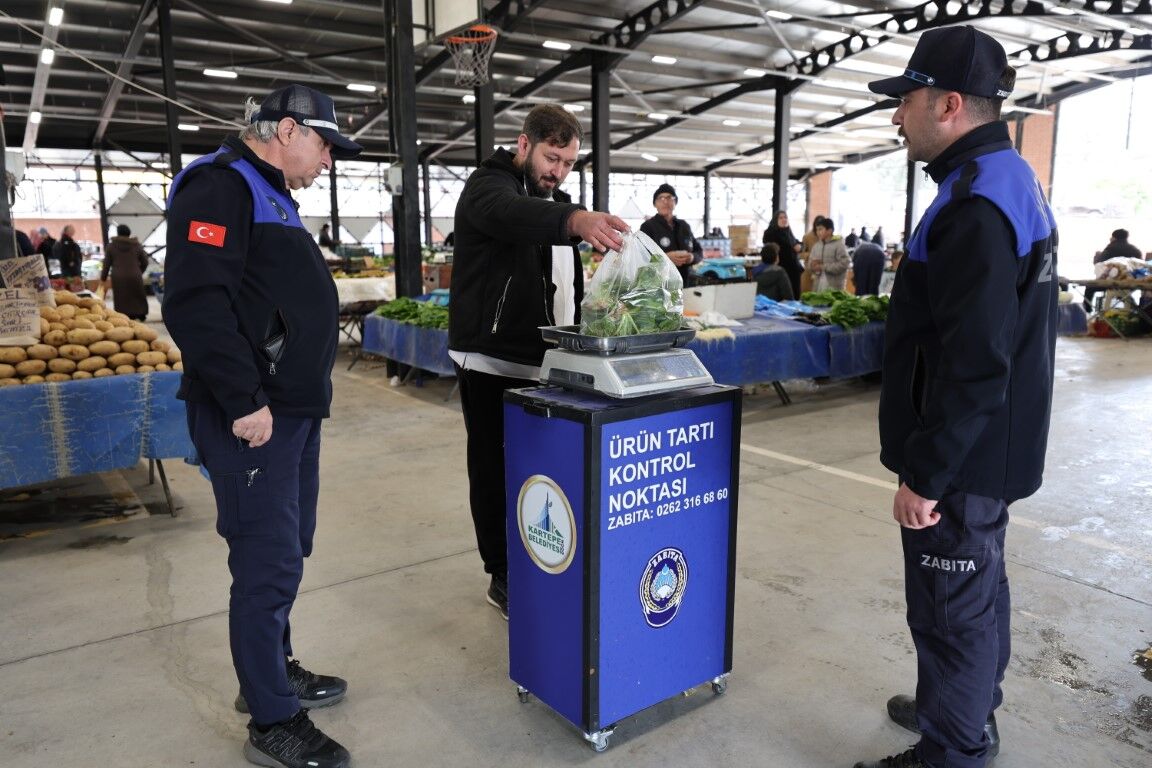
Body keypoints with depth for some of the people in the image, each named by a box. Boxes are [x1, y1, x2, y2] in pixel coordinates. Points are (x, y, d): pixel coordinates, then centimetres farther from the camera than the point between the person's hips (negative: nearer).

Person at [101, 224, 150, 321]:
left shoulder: (111, 246, 5)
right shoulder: (137, 245, 6)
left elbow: (106, 264, 6)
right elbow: (145, 262, 9)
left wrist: (103, 278, 15)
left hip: (118, 277, -1)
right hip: (134, 276, 1)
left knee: (122, 299, 2)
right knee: (138, 296, 11)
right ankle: (141, 315, 13)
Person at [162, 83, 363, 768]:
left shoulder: (272, 196, 20)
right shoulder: (221, 186, -12)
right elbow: (194, 302, -25)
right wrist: (243, 401, -24)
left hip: (295, 409, 10)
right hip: (253, 419, -10)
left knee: (287, 553, 19)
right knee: (269, 564, -3)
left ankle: (274, 672, 36)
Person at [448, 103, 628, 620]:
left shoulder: (555, 202, 16)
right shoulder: (487, 186, -9)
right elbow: (512, 215, -36)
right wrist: (574, 219, -54)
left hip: (546, 365, 7)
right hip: (492, 363, -7)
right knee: (496, 472, 4)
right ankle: (504, 578, 17)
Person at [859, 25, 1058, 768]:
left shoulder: (976, 204, -23)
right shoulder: (1009, 180, 11)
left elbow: (973, 364, -28)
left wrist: (925, 472, -21)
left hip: (962, 457, -11)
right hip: (989, 447, 11)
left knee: (951, 606, 3)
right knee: (978, 589, 22)